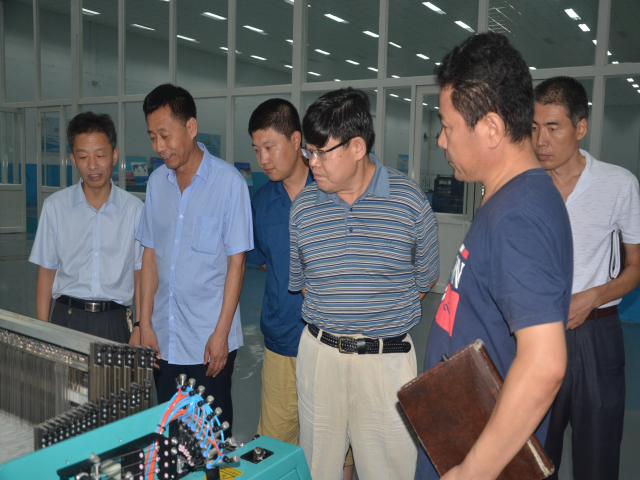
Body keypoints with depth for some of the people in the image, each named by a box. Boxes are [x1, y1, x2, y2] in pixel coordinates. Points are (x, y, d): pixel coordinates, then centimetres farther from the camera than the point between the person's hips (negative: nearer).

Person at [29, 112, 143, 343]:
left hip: (114, 322, 0)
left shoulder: (134, 209, 1)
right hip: (67, 318, 1)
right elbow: (46, 274, 6)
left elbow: (140, 277, 3)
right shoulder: (54, 206, 4)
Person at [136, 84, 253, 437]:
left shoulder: (228, 182, -10)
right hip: (164, 339, 5)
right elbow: (150, 254, 9)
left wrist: (221, 333, -11)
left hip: (209, 340, -4)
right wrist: (145, 324, 6)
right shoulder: (157, 182, 5)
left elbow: (236, 262, -10)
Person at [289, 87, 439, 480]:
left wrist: (382, 316, 5)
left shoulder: (410, 201, -7)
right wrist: (329, 319, 7)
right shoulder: (304, 206, 1)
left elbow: (424, 281, 3)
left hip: (387, 357, -2)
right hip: (318, 354, 3)